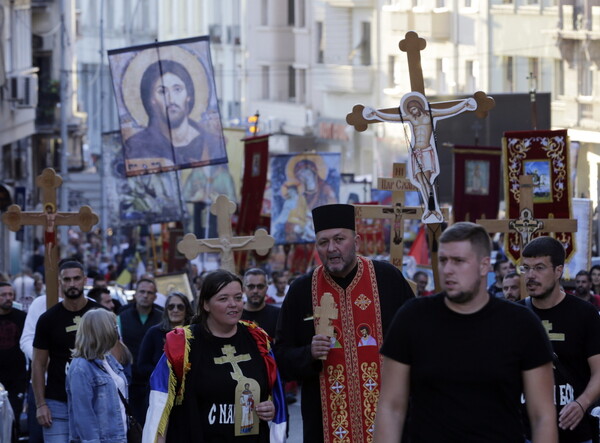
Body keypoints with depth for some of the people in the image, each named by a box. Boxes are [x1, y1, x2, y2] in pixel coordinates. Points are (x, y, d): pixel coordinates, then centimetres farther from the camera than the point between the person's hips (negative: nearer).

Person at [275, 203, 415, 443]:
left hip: (384, 415, -1)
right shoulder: (301, 291, 5)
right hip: (326, 422, 1)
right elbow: (282, 357, 6)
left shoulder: (388, 279, 1)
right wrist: (309, 354, -14)